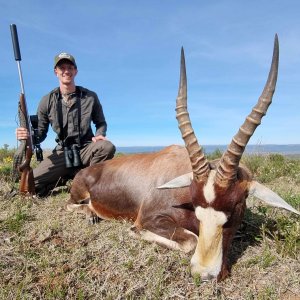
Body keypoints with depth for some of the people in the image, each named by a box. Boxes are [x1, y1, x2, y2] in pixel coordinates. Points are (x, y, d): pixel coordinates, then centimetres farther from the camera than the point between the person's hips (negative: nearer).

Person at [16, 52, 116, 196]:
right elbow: (41, 133, 4)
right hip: (62, 152, 1)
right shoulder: (47, 101, -1)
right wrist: (28, 136, -19)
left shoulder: (90, 97, -2)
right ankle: (67, 176, 12)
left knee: (107, 147, -33)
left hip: (86, 149, 0)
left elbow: (101, 123, 8)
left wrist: (99, 135, -14)